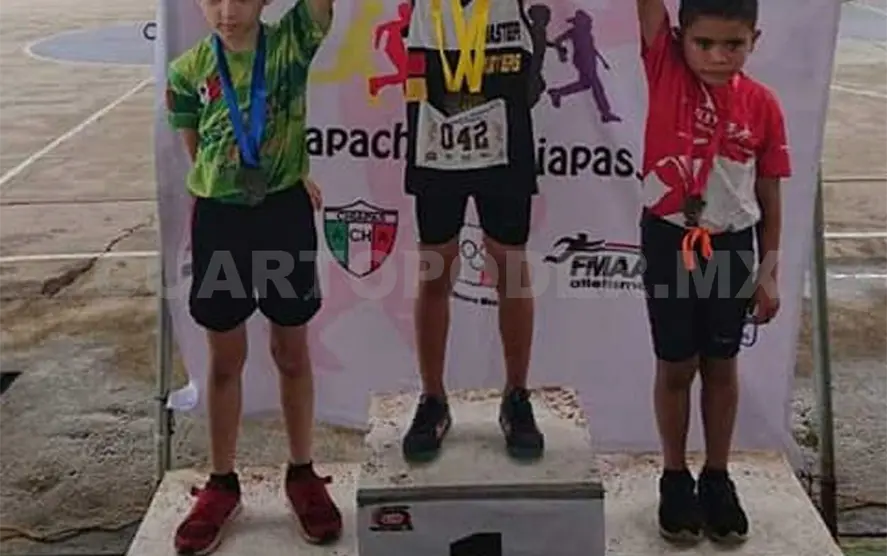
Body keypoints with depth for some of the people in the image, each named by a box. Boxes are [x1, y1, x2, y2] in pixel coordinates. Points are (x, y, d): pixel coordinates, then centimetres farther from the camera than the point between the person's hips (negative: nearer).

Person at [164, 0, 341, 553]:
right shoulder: (188, 70, -1)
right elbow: (198, 151, 8)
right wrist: (268, 174, 3)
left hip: (285, 214, -1)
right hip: (219, 218, 1)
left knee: (292, 352, 11)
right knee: (225, 359, 11)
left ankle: (303, 474, 27)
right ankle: (222, 483, 26)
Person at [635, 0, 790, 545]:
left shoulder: (763, 104, -5)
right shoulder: (666, 68, -8)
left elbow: (769, 196, 1)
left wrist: (769, 271, 2)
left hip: (733, 246, 2)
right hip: (669, 241, -1)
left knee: (721, 365, 14)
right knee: (676, 366, 10)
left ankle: (718, 478, 30)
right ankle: (676, 478, 27)